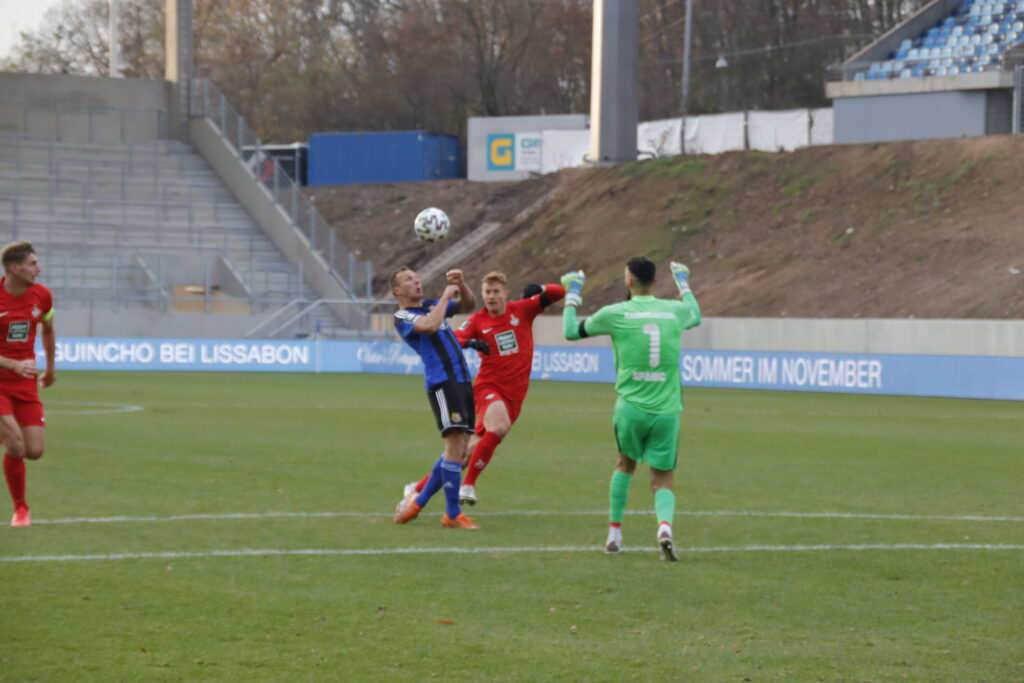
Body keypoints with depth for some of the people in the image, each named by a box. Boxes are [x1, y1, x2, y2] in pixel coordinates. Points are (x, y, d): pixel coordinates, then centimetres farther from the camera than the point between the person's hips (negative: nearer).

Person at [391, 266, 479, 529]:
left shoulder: (431, 306, 22)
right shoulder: (402, 317, -2)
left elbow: (467, 305, 29)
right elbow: (429, 326, -22)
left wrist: (461, 284, 10)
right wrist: (447, 295, -10)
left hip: (462, 381, 8)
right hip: (442, 383, -8)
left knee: (459, 451, 8)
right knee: (455, 445, -15)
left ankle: (417, 502, 18)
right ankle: (452, 514, -10)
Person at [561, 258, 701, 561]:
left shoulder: (615, 314, -4)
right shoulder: (675, 311, 4)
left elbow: (571, 331, 10)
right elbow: (696, 317, 31)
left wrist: (572, 294, 25)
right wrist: (683, 283, 45)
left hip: (631, 407, -1)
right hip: (667, 410, 1)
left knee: (625, 463, 24)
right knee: (663, 480, 7)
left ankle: (614, 533, 24)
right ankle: (665, 525, -23)